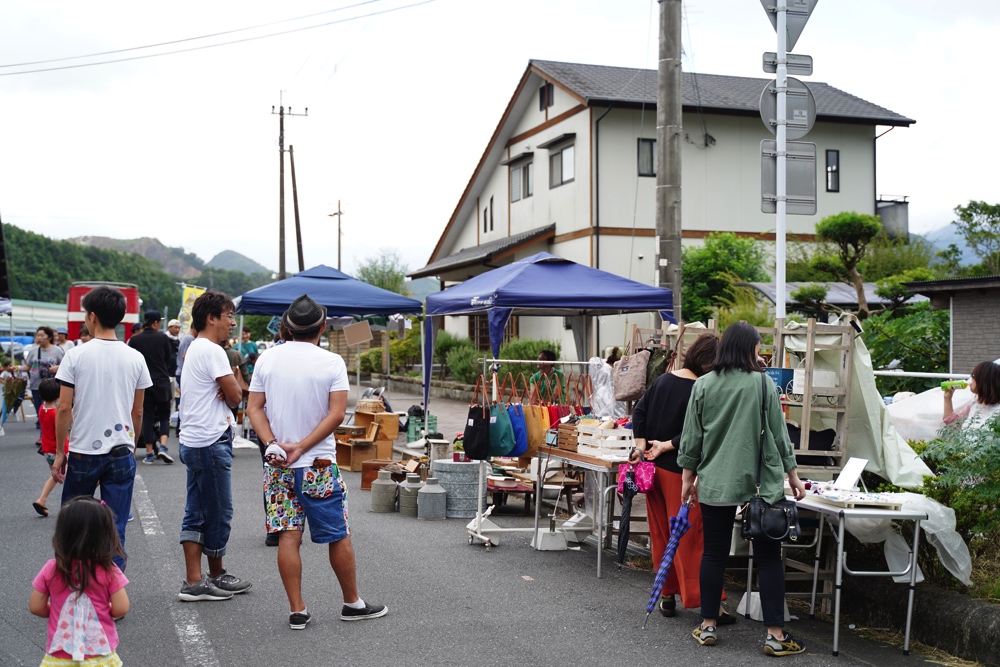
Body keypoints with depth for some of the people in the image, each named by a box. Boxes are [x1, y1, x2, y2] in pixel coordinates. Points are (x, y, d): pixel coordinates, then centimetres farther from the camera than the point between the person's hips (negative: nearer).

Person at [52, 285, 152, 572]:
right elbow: (138, 413, 5)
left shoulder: (76, 356, -7)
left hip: (83, 452, -1)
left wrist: (59, 451, 2)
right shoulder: (135, 358, 0)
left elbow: (64, 408, -7)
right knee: (115, 529, 4)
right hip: (121, 453, 1)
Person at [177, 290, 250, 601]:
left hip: (193, 440, 10)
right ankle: (216, 576, 15)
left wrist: (224, 389, -4)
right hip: (211, 442, -10)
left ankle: (193, 581, 12)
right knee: (218, 512, 2)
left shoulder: (194, 349, 17)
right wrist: (229, 390, 5)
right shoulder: (212, 351, -15)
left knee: (196, 512, 10)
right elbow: (235, 397, -15)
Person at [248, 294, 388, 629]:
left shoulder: (267, 359, 2)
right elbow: (336, 414, -14)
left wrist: (274, 444, -9)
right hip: (319, 464, -3)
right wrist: (302, 447, -13)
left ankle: (297, 610, 7)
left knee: (288, 536, 5)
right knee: (338, 536, 8)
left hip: (277, 465, 3)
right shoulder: (332, 362, -8)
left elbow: (254, 408, 0)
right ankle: (353, 603, 19)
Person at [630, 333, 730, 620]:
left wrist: (641, 445, 1)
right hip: (679, 470, -7)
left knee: (661, 533, 14)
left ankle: (667, 596, 22)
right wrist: (666, 446, -10)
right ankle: (707, 603, 0)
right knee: (690, 536, -4)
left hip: (654, 468, 7)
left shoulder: (664, 379, 6)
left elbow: (638, 411, 6)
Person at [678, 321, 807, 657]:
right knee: (768, 557, 5)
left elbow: (691, 437, 4)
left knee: (714, 554, 12)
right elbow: (779, 434, -1)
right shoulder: (763, 384, -6)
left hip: (715, 482, 2)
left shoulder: (703, 385, 0)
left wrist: (688, 478, 14)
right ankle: (775, 635, 6)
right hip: (761, 482, -2)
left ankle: (707, 627, 18)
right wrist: (792, 475, 10)